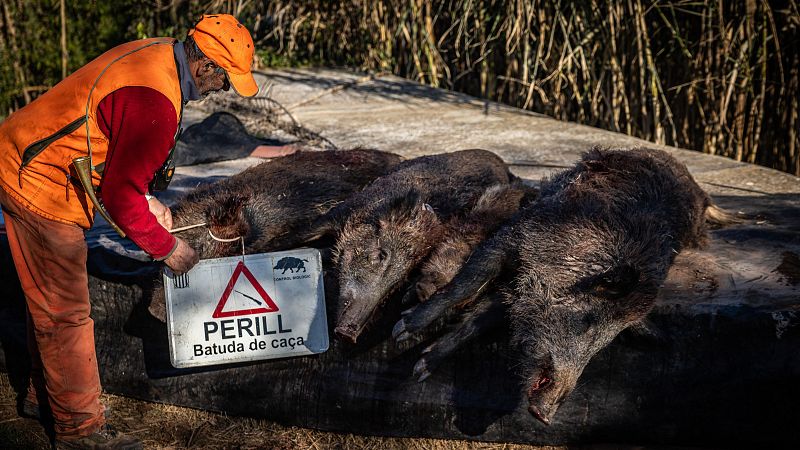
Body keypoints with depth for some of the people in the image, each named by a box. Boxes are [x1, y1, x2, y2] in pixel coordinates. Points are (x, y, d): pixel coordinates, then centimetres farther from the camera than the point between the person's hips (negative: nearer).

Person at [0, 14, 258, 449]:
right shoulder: (156, 103, -27)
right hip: (40, 187, -10)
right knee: (65, 313, 0)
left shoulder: (153, 54, 4)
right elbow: (119, 195, -21)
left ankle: (44, 394, 39)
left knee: (49, 298, 23)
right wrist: (165, 247, -7)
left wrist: (145, 200, 12)